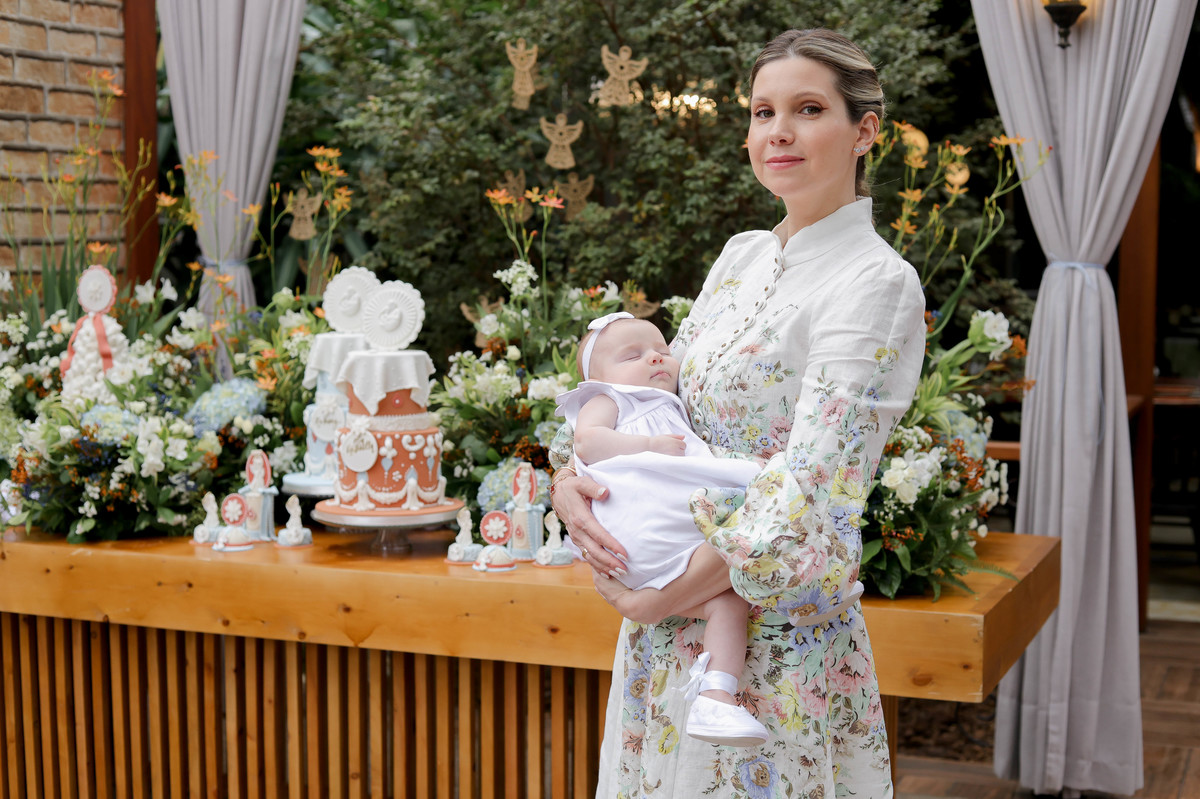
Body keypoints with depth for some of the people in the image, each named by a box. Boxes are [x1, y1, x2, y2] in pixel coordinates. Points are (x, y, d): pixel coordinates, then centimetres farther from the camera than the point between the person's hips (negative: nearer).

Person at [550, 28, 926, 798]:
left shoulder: (876, 283, -15)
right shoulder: (743, 254, 9)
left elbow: (810, 487, -22)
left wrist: (669, 595, -18)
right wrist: (573, 477, -9)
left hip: (774, 634, -7)